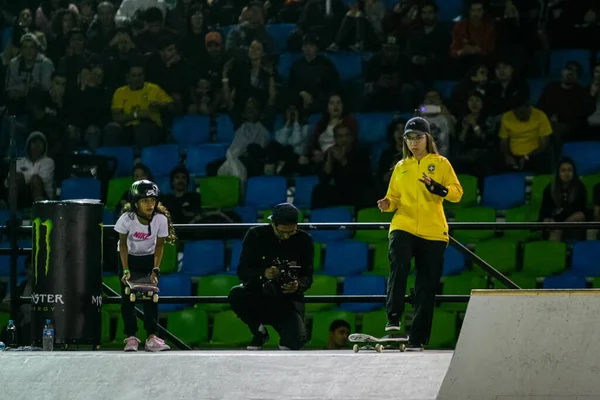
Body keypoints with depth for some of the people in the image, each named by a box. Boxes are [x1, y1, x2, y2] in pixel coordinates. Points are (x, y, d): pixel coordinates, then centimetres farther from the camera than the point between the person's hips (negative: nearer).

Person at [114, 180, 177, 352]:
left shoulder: (161, 219, -24)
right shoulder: (127, 218, -28)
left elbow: (159, 245, -14)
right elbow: (123, 244, -17)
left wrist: (155, 270, -20)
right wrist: (126, 270, -21)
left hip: (149, 258, 1)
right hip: (129, 257, -1)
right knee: (127, 297, -8)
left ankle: (152, 337, -7)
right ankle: (131, 338, -5)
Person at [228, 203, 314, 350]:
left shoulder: (304, 240, -3)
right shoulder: (256, 235, -7)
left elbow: (308, 277, -1)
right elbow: (242, 272, -10)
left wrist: (298, 285, -26)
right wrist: (263, 274, -31)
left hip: (288, 299, 0)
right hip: (259, 295, 0)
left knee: (297, 341, -25)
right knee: (236, 295, -33)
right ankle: (259, 331, -4)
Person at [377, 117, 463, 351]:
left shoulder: (440, 164, 8)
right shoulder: (401, 167, 16)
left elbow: (457, 193, -1)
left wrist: (436, 187, -20)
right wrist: (388, 204, -3)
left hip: (433, 233, -1)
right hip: (403, 228, 1)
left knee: (426, 287, 1)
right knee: (399, 265, -29)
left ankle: (417, 339, 6)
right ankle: (393, 319, -29)